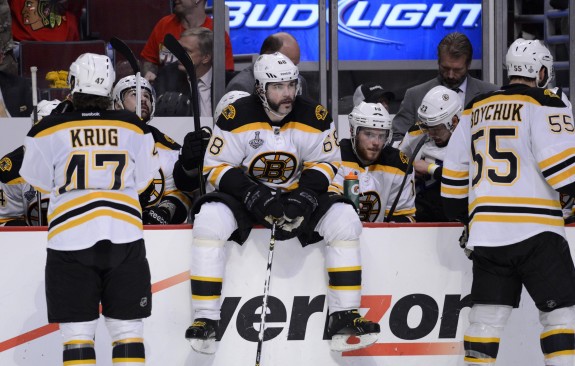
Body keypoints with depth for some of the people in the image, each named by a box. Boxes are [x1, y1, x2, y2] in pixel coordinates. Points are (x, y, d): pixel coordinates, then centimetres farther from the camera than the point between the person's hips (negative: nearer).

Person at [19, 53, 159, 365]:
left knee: (77, 330, 1)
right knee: (127, 327, 8)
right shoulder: (134, 128, 4)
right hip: (124, 235, 2)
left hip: (71, 237, -2)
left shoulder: (50, 130, -2)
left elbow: (39, 181, 9)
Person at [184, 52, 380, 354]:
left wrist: (306, 196, -19)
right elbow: (215, 168, -12)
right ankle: (206, 318, -25)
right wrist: (254, 195, -25)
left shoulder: (314, 117, -7)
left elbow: (324, 163, 1)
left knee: (344, 220, -21)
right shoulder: (236, 117, -15)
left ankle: (344, 316, -15)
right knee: (210, 220, -32)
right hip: (244, 199, -2)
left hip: (295, 198, 2)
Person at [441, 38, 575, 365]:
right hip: (534, 229, -6)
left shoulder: (475, 110, 18)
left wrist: (465, 217, 31)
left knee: (487, 317, 8)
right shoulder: (544, 105, -2)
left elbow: (454, 175, 21)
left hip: (486, 231, 6)